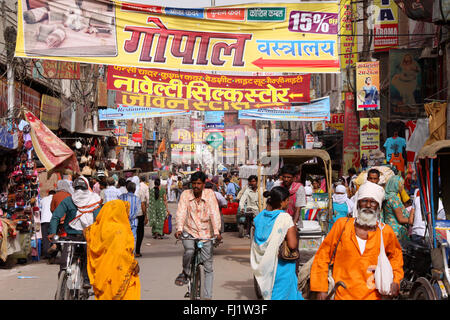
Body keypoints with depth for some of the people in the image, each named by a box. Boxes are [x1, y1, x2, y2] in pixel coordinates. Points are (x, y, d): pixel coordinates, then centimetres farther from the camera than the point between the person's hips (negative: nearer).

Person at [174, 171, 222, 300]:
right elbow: (181, 212, -15)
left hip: (206, 233, 1)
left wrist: (217, 232, -26)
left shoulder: (209, 194, -8)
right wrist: (179, 229, -32)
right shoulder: (186, 194, -6)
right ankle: (185, 273, -2)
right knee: (189, 251, -32)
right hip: (189, 232, -1)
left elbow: (214, 213, -15)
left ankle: (208, 296, 13)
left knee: (208, 267, 2)